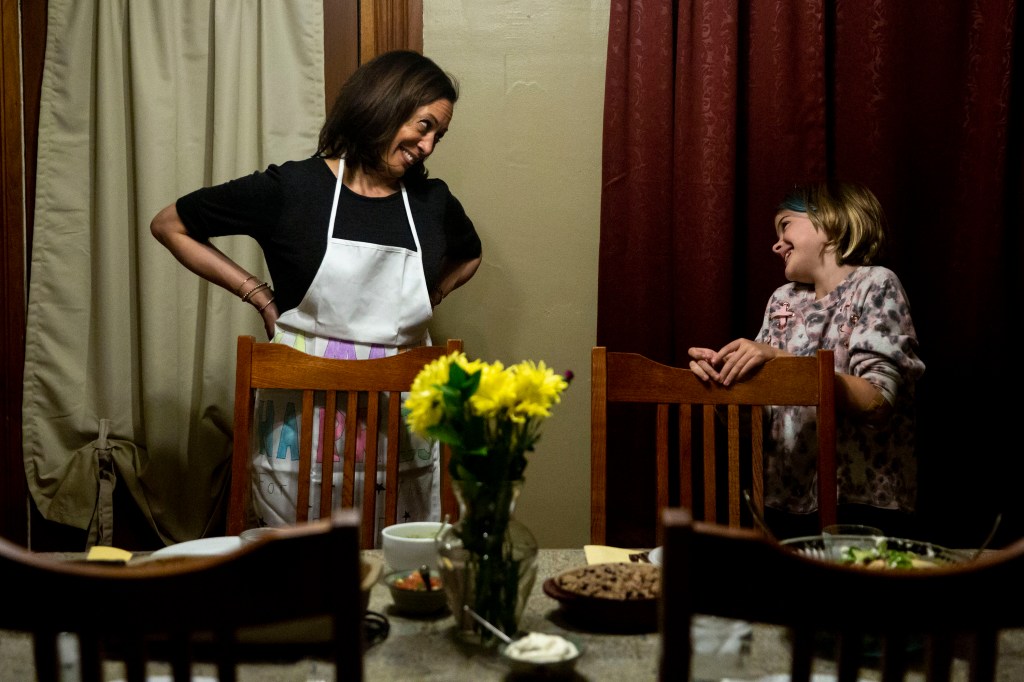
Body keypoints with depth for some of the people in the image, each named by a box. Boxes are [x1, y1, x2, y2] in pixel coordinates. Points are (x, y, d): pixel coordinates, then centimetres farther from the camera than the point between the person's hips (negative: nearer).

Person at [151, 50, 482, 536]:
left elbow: (468, 257, 29)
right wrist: (259, 295, -1)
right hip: (304, 421, -3)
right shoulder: (291, 189, -5)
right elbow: (169, 226, 5)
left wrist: (422, 302, 11)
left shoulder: (432, 202, 6)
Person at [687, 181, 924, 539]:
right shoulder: (783, 301, 13)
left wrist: (780, 359, -22)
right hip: (785, 502, 5)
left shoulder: (875, 284, -1)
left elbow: (878, 403, -14)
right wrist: (721, 373, -8)